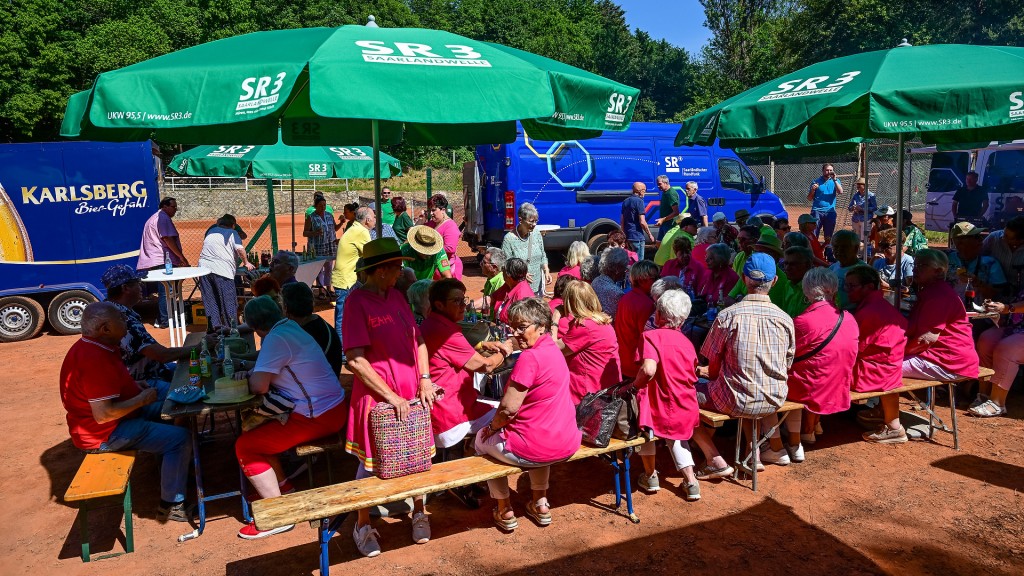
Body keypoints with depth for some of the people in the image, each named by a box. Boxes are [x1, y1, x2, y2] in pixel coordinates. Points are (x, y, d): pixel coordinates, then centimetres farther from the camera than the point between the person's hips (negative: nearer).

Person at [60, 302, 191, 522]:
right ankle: (171, 505, -6)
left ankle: (168, 469, 33)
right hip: (104, 433, -11)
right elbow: (103, 415, -32)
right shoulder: (94, 359, -30)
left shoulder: (90, 347, 4)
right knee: (179, 438, -16)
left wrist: (134, 384, 8)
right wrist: (142, 399, -20)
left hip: (114, 415, 11)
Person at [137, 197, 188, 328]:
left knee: (163, 291, 13)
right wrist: (182, 258, -14)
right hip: (163, 261, -11)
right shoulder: (163, 218, -10)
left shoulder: (154, 218, 24)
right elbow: (168, 240, -18)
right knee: (166, 292, -7)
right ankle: (164, 321, -5)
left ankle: (160, 321, 16)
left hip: (154, 261, 11)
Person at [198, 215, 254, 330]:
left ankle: (215, 327, 9)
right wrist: (246, 262, 6)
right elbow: (240, 249, -7)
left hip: (204, 267, 5)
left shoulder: (211, 232, 22)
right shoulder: (232, 233, 7)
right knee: (229, 301, 1)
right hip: (222, 270, -5)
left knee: (210, 300, 9)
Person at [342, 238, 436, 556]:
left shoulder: (396, 296, 6)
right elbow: (356, 360, -18)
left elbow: (418, 340, 10)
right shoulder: (357, 301, -14)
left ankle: (419, 513, 35)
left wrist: (425, 380, -2)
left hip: (411, 392, 6)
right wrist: (391, 396, -18)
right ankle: (363, 526, 28)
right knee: (371, 462, 7)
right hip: (377, 395, -6)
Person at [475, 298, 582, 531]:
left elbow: (509, 408, -21)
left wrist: (493, 426, -2)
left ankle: (505, 512, 26)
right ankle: (540, 504, 37)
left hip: (535, 450, -8)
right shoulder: (553, 350, 6)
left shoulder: (530, 357, -22)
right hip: (568, 444, 8)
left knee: (482, 439, 20)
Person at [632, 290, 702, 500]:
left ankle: (650, 476, 32)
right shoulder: (687, 342, 7)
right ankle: (691, 481, 25)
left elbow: (648, 370, -29)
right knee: (675, 437, 35)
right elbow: (693, 378, 13)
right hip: (687, 412, 5)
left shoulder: (651, 336, -13)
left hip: (661, 411, -5)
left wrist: (635, 385, -11)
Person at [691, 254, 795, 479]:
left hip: (736, 402, -5)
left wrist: (715, 384, 16)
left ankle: (717, 462, 8)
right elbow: (787, 366, 7)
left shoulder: (727, 316, -14)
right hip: (774, 401, 5)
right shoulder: (785, 319, -4)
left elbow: (713, 365, -5)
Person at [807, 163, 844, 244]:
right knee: (813, 236, -8)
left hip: (830, 212, 2)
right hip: (817, 211, -1)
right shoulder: (816, 182, 7)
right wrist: (813, 190, -12)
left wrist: (835, 179, -14)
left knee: (828, 237, 8)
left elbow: (840, 192, -10)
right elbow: (809, 199, 7)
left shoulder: (836, 181, 10)